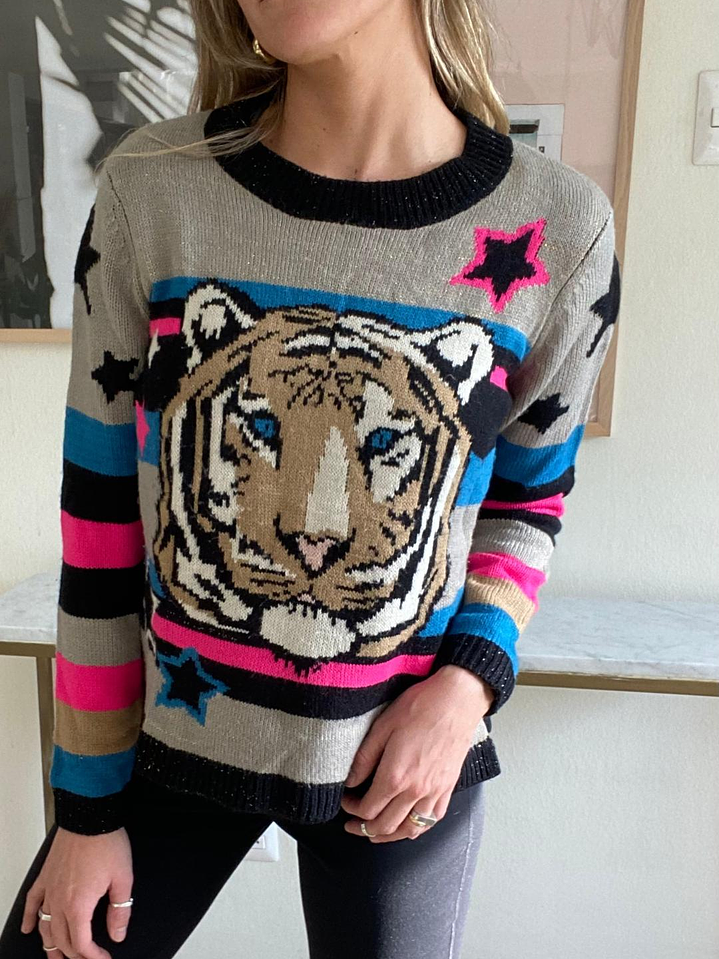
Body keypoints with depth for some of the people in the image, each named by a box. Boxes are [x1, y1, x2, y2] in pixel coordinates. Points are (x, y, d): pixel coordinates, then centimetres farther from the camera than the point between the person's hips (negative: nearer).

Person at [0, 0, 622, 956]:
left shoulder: (561, 229, -12)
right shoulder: (151, 189, -12)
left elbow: (529, 494, 4)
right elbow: (102, 508, -6)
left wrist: (469, 681, -13)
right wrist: (88, 804, 1)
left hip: (406, 752, 0)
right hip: (169, 732, 1)